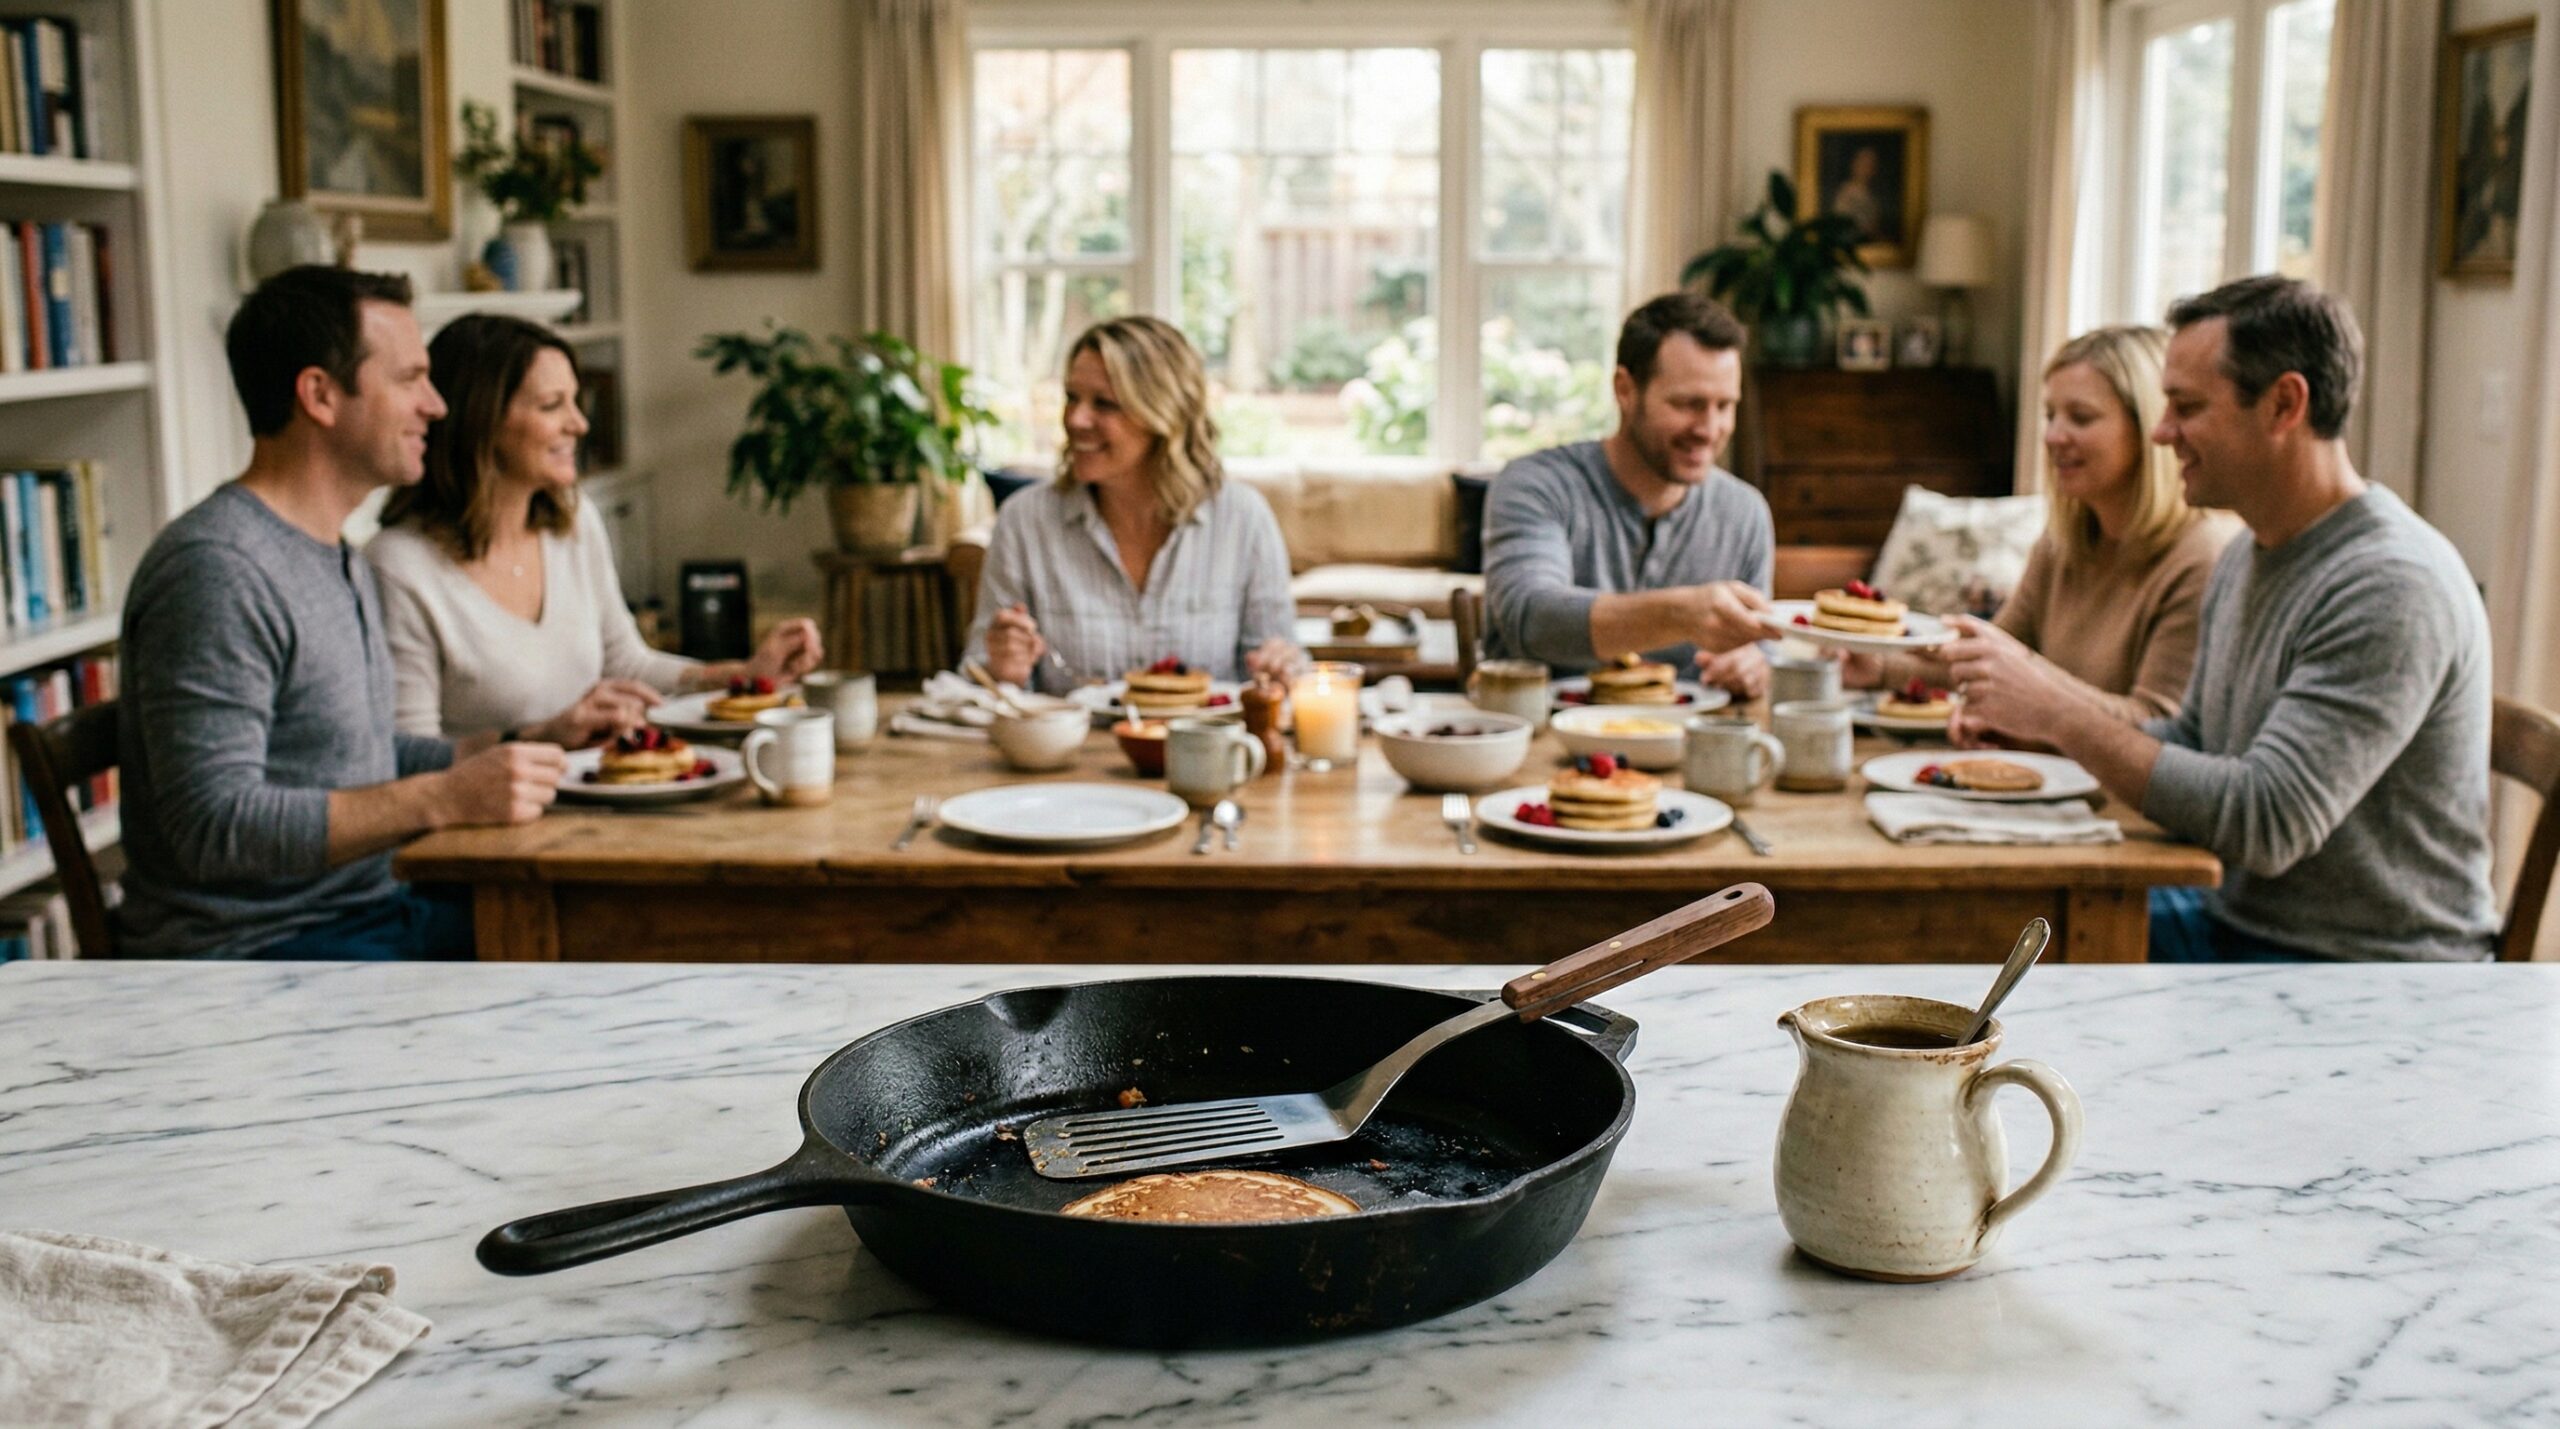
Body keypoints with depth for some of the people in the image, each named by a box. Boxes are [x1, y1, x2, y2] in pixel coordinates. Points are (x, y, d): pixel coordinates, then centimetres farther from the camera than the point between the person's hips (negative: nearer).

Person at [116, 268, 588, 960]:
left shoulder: (340, 558, 15)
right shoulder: (217, 570, -17)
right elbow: (214, 828, -24)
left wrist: (537, 745, 11)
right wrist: (445, 798, -26)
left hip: (368, 909, 10)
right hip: (249, 948, -10)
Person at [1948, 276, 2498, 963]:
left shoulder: (2394, 586, -21)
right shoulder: (2246, 559, 8)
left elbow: (2268, 824, -27)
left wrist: (2067, 715, -23)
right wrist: (2035, 707, 1)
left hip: (2367, 967, -8)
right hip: (2239, 921, 8)